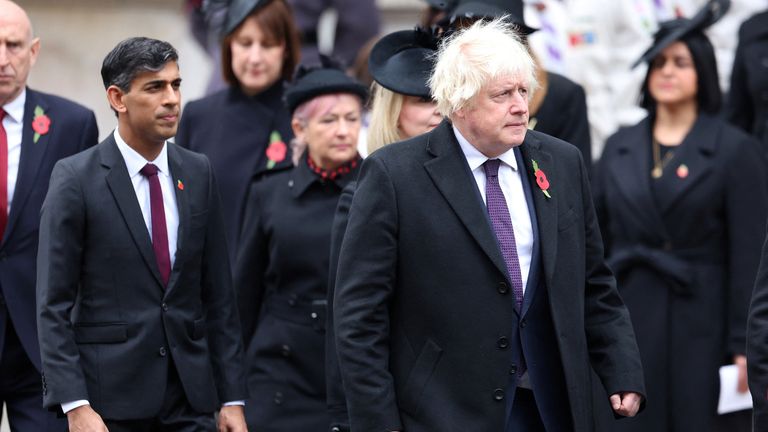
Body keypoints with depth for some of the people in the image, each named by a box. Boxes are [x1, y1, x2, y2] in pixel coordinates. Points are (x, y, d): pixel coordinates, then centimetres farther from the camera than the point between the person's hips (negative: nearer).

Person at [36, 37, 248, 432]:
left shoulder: (197, 173, 8)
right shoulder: (76, 179, -5)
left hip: (189, 399, 4)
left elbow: (218, 294, 10)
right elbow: (53, 306, -7)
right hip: (109, 397, -4)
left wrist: (232, 398, 6)